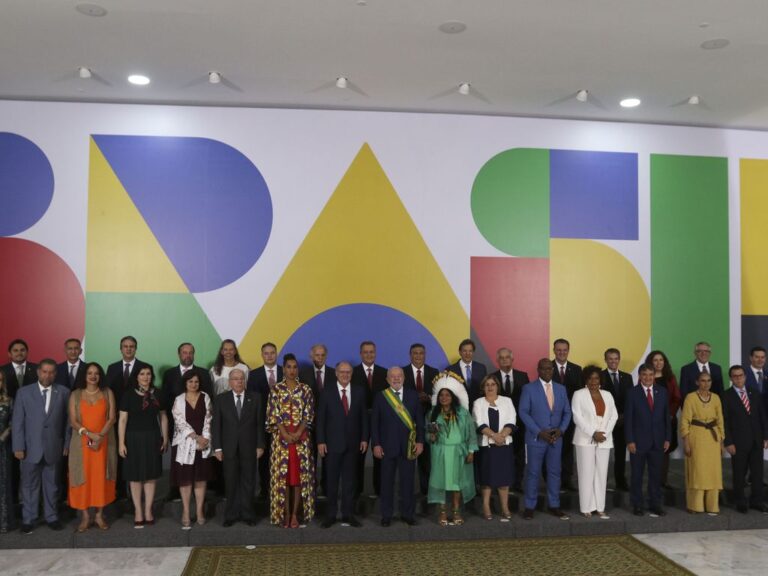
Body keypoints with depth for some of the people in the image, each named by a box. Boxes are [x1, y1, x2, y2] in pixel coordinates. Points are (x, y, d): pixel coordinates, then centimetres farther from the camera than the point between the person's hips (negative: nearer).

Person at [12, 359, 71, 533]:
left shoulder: (63, 392, 3)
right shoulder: (24, 392, 1)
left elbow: (67, 420, 4)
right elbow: (17, 421, -1)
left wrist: (67, 444, 1)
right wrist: (18, 446, -6)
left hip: (53, 448, 1)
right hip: (31, 448, -1)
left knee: (52, 485, 11)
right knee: (29, 485, 8)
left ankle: (52, 517, 22)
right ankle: (28, 519, 19)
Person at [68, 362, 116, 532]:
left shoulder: (108, 393, 3)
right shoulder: (75, 394, 3)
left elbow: (112, 418, -2)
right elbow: (73, 421, -3)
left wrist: (100, 437, -15)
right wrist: (90, 434, -17)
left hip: (104, 442, 0)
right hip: (82, 443, 0)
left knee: (101, 477, 3)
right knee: (83, 478, 1)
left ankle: (99, 515, 13)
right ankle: (85, 516, 9)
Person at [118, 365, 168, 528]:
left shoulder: (157, 394, 5)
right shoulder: (129, 394, -4)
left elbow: (163, 417, 10)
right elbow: (122, 420, -5)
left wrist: (165, 438, 6)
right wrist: (121, 442, -10)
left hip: (153, 439, 2)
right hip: (134, 438, -2)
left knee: (151, 475, 6)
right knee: (135, 476, 5)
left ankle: (148, 510, 19)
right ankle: (138, 511, 17)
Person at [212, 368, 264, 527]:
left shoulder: (254, 398, 3)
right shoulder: (221, 399, 2)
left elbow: (259, 423, 3)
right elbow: (216, 425, 1)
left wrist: (260, 445, -2)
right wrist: (217, 447, -4)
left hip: (249, 447, 0)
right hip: (229, 448, 0)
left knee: (248, 482, 7)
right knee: (230, 483, 6)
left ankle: (247, 514, 17)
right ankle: (231, 515, 16)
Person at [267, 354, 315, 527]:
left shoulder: (306, 389, 4)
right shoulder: (276, 389, 3)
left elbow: (309, 415, 0)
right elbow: (273, 415, -3)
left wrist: (297, 433, -13)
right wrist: (285, 434, -13)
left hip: (301, 438, 1)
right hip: (281, 438, 0)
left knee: (300, 475, 1)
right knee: (282, 475, 1)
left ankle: (295, 513, 8)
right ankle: (285, 513, 9)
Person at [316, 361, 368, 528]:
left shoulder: (359, 391, 5)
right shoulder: (327, 392, -1)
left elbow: (364, 416, 6)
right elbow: (320, 418, -2)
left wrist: (364, 438, 0)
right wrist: (320, 441, -7)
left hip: (353, 443, 2)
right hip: (333, 443, -2)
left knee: (350, 480, 8)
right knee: (332, 480, 5)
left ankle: (348, 515, 16)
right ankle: (330, 515, 14)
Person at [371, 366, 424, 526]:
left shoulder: (413, 395, 5)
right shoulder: (380, 397, 2)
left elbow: (420, 420, 6)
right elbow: (374, 423, 1)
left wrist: (420, 441, -1)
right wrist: (376, 444, -5)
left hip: (408, 446, 1)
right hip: (387, 446, -1)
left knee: (408, 481, 6)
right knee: (387, 482, 6)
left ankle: (407, 514, 19)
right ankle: (386, 515, 18)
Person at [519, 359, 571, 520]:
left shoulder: (561, 389, 9)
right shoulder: (529, 388, -3)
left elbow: (567, 412, 10)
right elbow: (523, 413, -8)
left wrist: (561, 430, -7)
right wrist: (539, 432, -15)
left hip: (556, 438, 4)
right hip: (536, 438, -4)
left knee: (555, 472, 8)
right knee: (533, 473, 1)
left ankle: (554, 506, 18)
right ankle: (529, 507, 9)